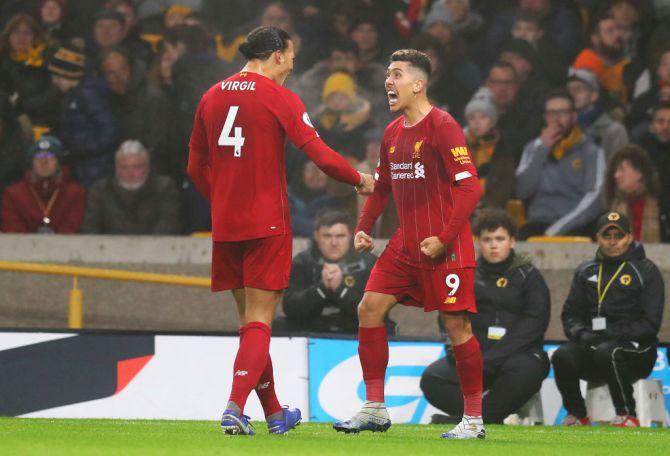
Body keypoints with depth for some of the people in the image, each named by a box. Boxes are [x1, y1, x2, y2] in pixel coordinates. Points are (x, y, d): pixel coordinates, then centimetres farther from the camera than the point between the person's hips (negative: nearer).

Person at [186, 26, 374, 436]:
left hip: (225, 224, 6)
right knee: (259, 321, -5)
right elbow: (320, 155, -12)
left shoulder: (212, 97, 10)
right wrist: (360, 180, 3)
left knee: (250, 318, 14)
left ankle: (274, 413, 23)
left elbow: (197, 168, 15)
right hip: (267, 224, -6)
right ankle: (235, 409, -19)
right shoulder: (278, 97, -8)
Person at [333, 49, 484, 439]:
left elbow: (470, 187, -17)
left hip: (446, 246, -8)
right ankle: (375, 409, 8)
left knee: (457, 324, -6)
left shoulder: (442, 127, -12)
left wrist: (444, 239, -21)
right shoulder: (392, 133, 12)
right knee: (370, 308, 1)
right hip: (406, 243, 8)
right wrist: (364, 227, 9)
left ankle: (474, 419, 3)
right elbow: (381, 186, 24)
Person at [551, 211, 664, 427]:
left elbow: (650, 323, -6)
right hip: (591, 345, 4)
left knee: (607, 352, -38)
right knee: (562, 356, -27)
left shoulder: (646, 271, 1)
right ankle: (577, 415, -10)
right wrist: (582, 334, -9)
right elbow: (570, 314, 14)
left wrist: (611, 335, -16)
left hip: (636, 348, -4)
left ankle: (627, 416, -24)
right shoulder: (586, 272, 17)